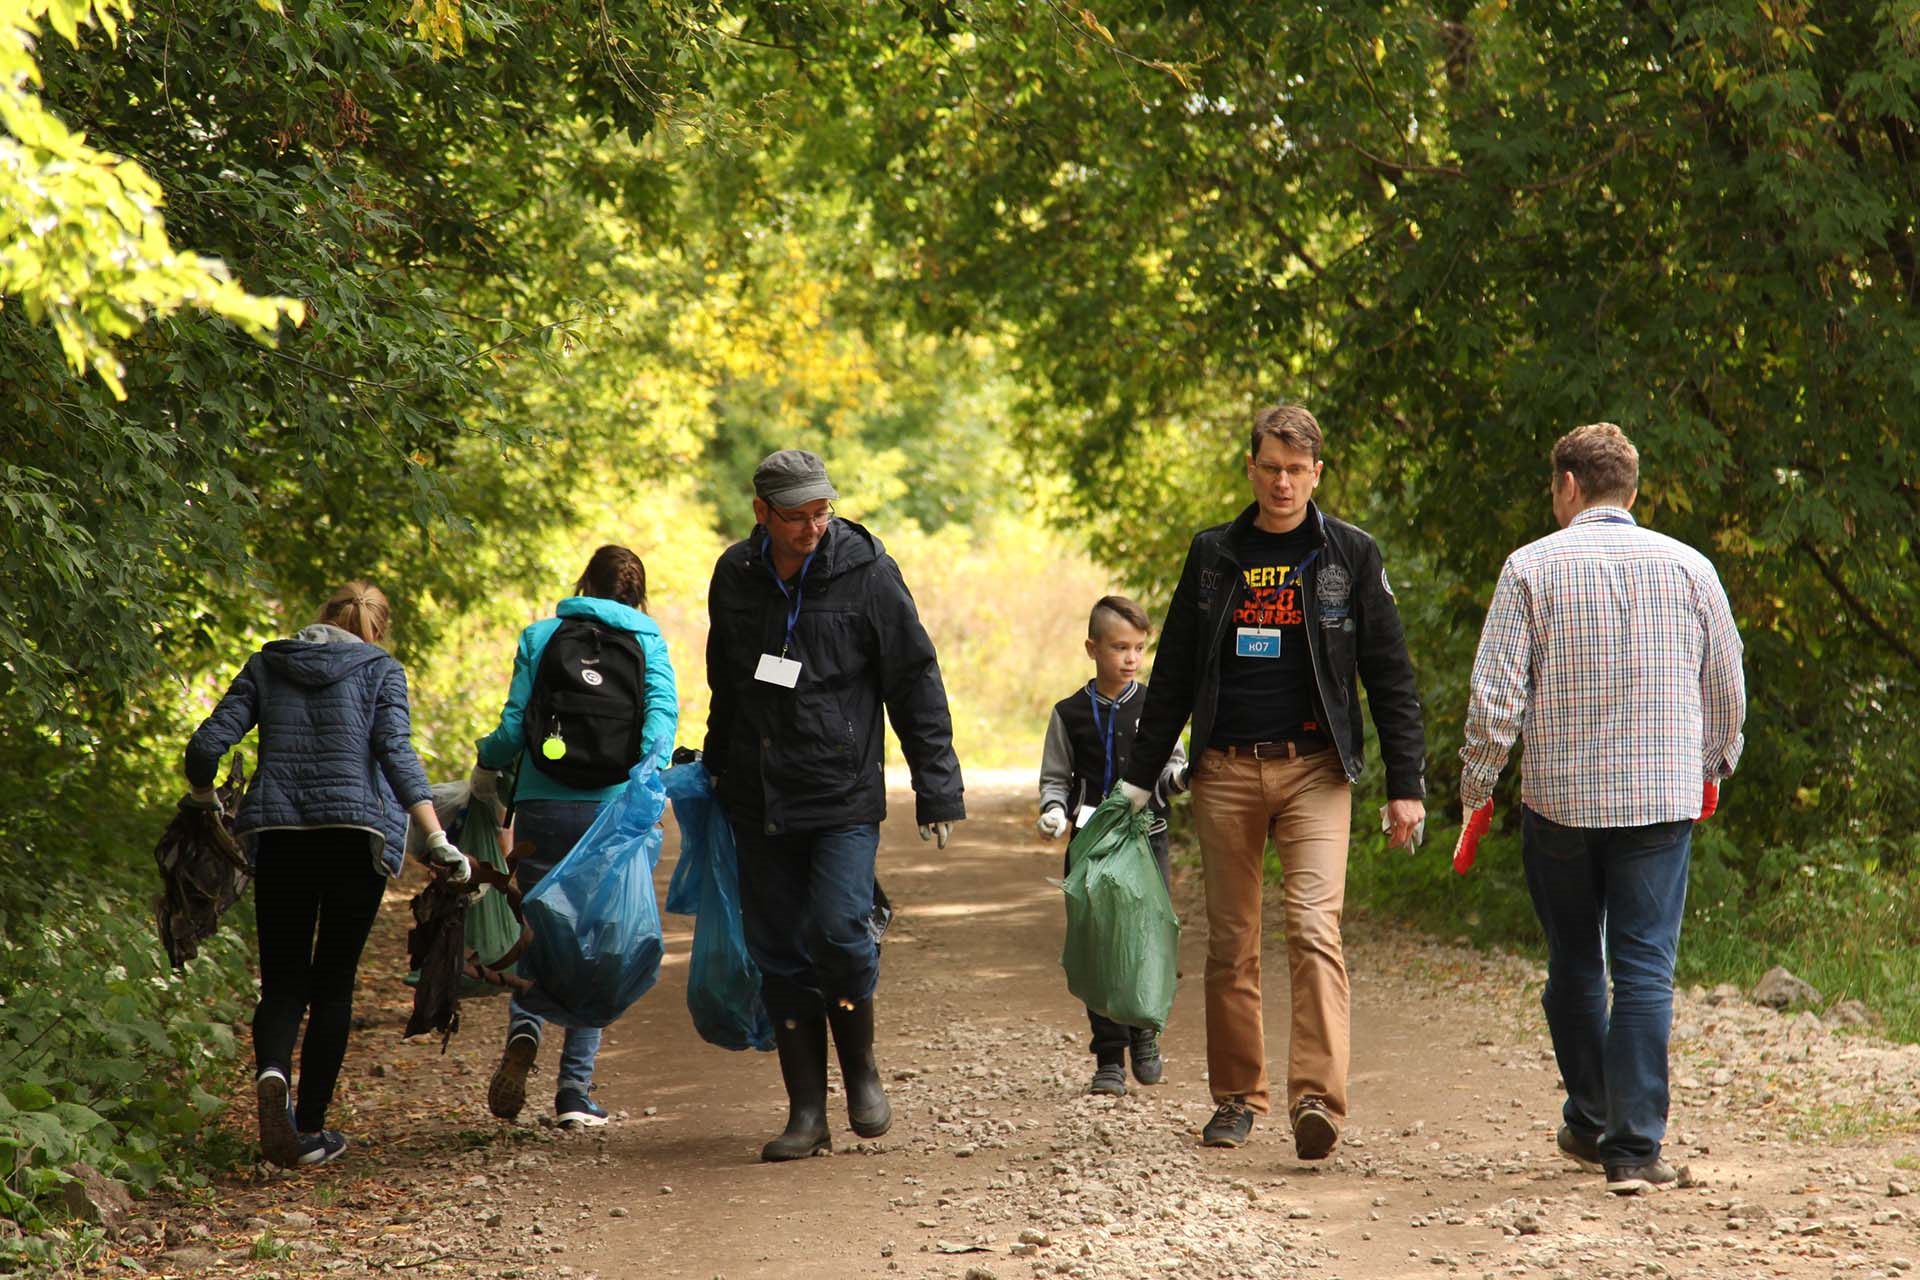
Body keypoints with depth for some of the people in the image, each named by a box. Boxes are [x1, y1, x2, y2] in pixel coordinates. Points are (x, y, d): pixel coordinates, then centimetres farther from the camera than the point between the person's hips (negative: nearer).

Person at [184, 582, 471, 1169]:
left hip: (279, 836, 2)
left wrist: (203, 802, 25)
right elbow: (396, 753, -10)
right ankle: (311, 1130, 8)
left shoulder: (266, 666, 12)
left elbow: (206, 745, 4)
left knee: (282, 982, 7)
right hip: (357, 834, -2)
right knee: (333, 983, 8)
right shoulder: (380, 669, 4)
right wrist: (437, 841, -16)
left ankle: (271, 1071, -25)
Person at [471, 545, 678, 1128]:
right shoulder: (649, 645, 8)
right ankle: (575, 1089, 4)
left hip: (543, 809, 0)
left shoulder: (540, 637, 7)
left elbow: (514, 724, 1)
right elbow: (662, 711, -9)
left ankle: (524, 1032, -15)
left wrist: (486, 767, 20)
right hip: (612, 814, 0)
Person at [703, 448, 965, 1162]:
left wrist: (937, 789, -4)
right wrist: (716, 767, 27)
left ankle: (861, 1069, 10)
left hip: (844, 793, -4)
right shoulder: (735, 576, 5)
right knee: (779, 954, 3)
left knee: (838, 932, -16)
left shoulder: (867, 574, -7)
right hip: (758, 801, 4)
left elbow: (916, 685, -3)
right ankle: (806, 1114, 9)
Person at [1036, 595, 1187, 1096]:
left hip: (1145, 837, 0)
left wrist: (1180, 776, -15)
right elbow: (1055, 777, 11)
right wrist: (1054, 810, -8)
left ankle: (1144, 1033, 21)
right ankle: (1109, 1059, 3)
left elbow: (1167, 771, 7)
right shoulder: (1071, 714, 5)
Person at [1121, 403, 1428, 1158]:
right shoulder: (1213, 555, 10)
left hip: (1313, 769, -3)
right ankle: (1238, 1097, 16)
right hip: (1225, 771, 3)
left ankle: (1318, 1098, -23)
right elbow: (1173, 673, 15)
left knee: (1315, 927, -16)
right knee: (1231, 942, 6)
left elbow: (1390, 678, 5)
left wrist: (1406, 785, -1)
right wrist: (1139, 777, 12)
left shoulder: (1349, 557, 4)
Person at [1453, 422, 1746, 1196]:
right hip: (1663, 799, 0)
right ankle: (1634, 1148, -8)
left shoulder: (1532, 567, -2)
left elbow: (1495, 695, -6)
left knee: (1574, 966, 15)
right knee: (1645, 971, -1)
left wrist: (1477, 792, 3)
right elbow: (1727, 690, 11)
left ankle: (1588, 1123, 26)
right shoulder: (1688, 568, 3)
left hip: (1559, 799, 0)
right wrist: (1713, 770, 28)